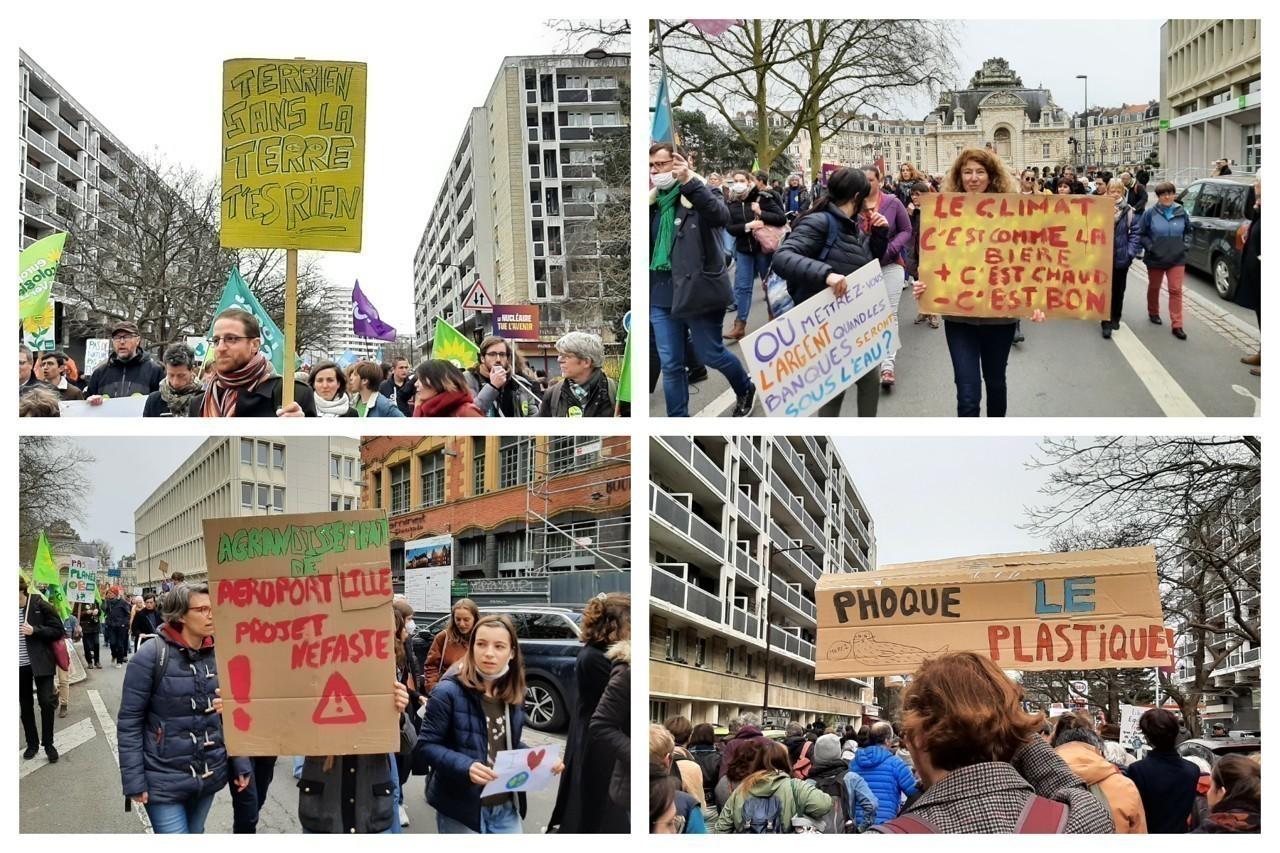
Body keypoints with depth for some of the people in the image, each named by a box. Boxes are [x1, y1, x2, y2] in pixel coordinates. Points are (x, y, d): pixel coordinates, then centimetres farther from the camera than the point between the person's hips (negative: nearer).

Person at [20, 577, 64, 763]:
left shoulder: (40, 606, -10)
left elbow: (58, 631, -8)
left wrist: (35, 631, -21)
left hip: (40, 662, -4)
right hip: (19, 665, 4)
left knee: (46, 701, -7)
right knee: (25, 705, 10)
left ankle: (48, 743, 6)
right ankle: (32, 743, 22)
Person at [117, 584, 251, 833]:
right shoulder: (151, 656, -11)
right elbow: (129, 722, -10)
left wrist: (241, 764, 5)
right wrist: (133, 781, -13)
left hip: (210, 775, 5)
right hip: (164, 780, -5)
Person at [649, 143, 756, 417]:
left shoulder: (700, 194, -4)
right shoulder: (652, 201, 10)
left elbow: (721, 216, -25)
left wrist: (690, 181, -33)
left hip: (697, 289, -4)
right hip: (661, 292, 5)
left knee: (710, 354, 8)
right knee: (670, 365, 4)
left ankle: (745, 389, 37)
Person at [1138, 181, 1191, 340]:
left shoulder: (1181, 212, -2)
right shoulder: (1151, 213, -10)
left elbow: (1188, 231, 14)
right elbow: (1141, 233, -3)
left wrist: (1185, 244, 1)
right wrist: (1149, 247, -13)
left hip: (1177, 258, 1)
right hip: (1155, 258, -1)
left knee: (1176, 290, -5)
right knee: (1154, 287, 18)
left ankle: (1177, 325, -5)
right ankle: (1153, 313, 43)